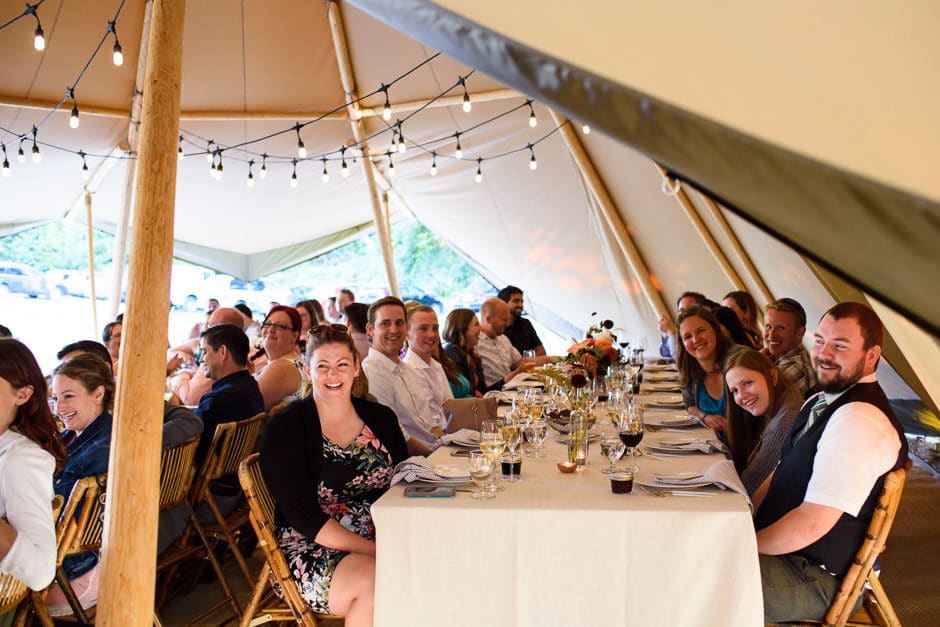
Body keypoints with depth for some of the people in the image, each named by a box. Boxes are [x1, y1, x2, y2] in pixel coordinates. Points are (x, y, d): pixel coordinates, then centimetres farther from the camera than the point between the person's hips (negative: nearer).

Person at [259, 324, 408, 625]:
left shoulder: (381, 418, 11)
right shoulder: (285, 429, -4)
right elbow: (304, 517, -11)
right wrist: (375, 551, -20)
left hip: (384, 539, 4)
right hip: (311, 548, -4)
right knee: (378, 579, -33)